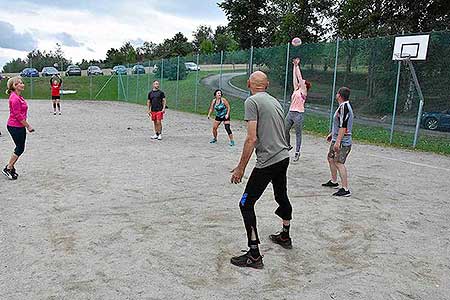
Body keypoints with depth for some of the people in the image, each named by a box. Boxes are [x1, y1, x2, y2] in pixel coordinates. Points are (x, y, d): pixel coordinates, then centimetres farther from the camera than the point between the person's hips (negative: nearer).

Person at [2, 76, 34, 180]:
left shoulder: (19, 97, 11)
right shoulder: (14, 98, -19)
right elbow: (18, 115, -20)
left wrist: (27, 125, 15)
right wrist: (28, 126, -15)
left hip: (20, 126, 9)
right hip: (15, 127, -9)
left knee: (20, 148, 14)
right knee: (20, 148, -1)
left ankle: (11, 167, 26)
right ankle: (8, 169, 10)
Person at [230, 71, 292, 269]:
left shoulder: (252, 101, -9)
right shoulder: (275, 102, 14)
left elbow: (252, 138, -17)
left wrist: (240, 168, -13)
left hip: (267, 162, -9)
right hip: (284, 157, 9)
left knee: (246, 204, -1)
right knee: (282, 197, 25)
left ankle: (254, 256, 0)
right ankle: (285, 237, 45)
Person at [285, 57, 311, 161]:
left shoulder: (303, 91, -3)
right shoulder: (296, 90, 14)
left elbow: (299, 77, -4)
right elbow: (295, 77, 15)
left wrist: (297, 66, 0)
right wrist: (294, 66, 15)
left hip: (298, 114, -7)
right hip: (291, 113, 7)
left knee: (298, 133, 0)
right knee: (285, 130, 11)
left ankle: (297, 152, 5)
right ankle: (288, 145, 32)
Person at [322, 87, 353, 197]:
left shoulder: (344, 107, -19)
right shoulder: (344, 106, 13)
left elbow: (343, 126, -25)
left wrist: (338, 141, -26)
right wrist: (332, 134, 31)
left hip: (342, 142, -11)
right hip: (336, 139, 11)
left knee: (339, 163, -14)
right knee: (330, 158, 21)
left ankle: (345, 189, -13)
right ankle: (333, 181, 36)